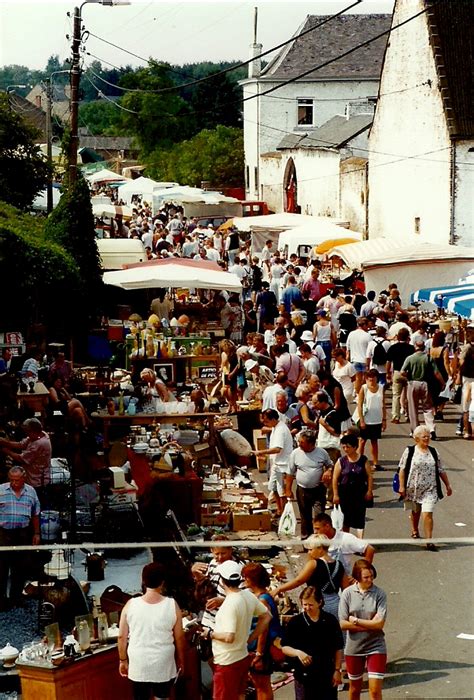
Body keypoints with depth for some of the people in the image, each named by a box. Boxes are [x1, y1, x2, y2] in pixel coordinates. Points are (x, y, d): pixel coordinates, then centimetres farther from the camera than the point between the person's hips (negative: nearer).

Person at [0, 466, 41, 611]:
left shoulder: (31, 492, 8)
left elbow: (35, 515, 15)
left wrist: (36, 533, 12)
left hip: (23, 534, 3)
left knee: (20, 568, 7)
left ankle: (16, 598, 15)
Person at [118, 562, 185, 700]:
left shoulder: (130, 605, -9)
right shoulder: (172, 605, -10)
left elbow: (122, 636, -2)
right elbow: (179, 637, -2)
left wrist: (123, 660, 10)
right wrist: (180, 659, 12)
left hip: (138, 665, 0)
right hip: (163, 665, 0)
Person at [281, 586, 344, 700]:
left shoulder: (330, 621, -1)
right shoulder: (295, 622, -3)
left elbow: (338, 649, 6)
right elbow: (284, 647, 0)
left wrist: (337, 670, 1)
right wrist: (298, 653, -19)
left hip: (327, 675, 1)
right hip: (304, 675, -1)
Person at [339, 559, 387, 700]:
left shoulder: (379, 594, -9)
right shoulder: (348, 593, -6)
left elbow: (379, 623, -16)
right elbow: (343, 624, -11)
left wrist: (355, 620, -11)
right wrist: (370, 625, -14)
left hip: (375, 647, -2)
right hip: (353, 647, 2)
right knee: (355, 688, 18)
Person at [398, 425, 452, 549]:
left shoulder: (433, 452, 4)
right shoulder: (409, 452, -4)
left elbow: (441, 470, 11)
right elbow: (402, 469, -4)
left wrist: (448, 485, 12)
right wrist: (402, 486, -9)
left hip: (429, 489, 0)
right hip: (413, 488, 0)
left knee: (428, 514, -12)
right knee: (415, 511, 19)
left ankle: (429, 540, -12)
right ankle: (415, 531, 46)